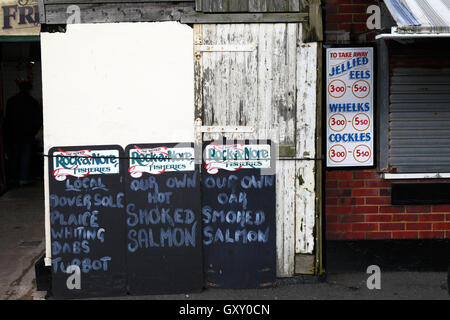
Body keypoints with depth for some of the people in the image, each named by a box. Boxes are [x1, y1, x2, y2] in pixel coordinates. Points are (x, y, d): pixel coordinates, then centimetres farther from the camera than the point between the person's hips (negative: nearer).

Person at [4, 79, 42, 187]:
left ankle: (13, 178, 10)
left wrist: (7, 133, 6)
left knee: (13, 156, 10)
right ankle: (23, 179, -1)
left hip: (13, 134, 1)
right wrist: (33, 131, 11)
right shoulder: (34, 102, -4)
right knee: (26, 156, 3)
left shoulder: (11, 101, -2)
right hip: (28, 135, -1)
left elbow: (7, 120, -1)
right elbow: (39, 120, -1)